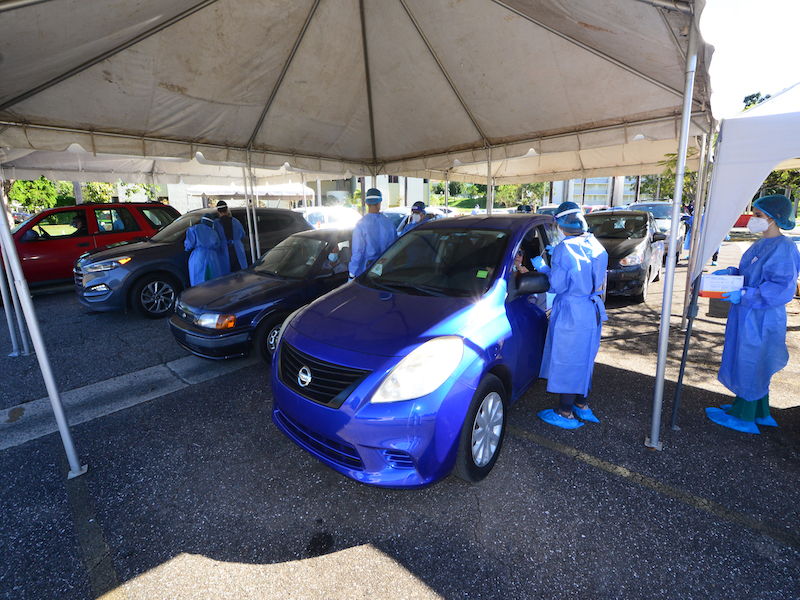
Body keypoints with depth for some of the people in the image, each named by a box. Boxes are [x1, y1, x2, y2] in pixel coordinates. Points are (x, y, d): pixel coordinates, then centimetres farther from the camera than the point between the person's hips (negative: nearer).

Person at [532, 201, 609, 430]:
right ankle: (582, 406, 34)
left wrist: (543, 267, 0)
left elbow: (557, 285, -18)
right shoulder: (595, 246, 5)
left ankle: (566, 413, 16)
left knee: (565, 363, 5)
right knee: (584, 360, 20)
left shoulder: (564, 249, -18)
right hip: (592, 311, 8)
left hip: (570, 314, -8)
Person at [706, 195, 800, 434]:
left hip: (761, 320, -9)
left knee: (750, 366, 2)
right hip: (747, 315, 9)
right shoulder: (760, 245, 9)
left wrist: (744, 295, -28)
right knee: (755, 367, 19)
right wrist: (729, 272, 6)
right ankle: (760, 414, 34)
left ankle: (742, 417, 17)